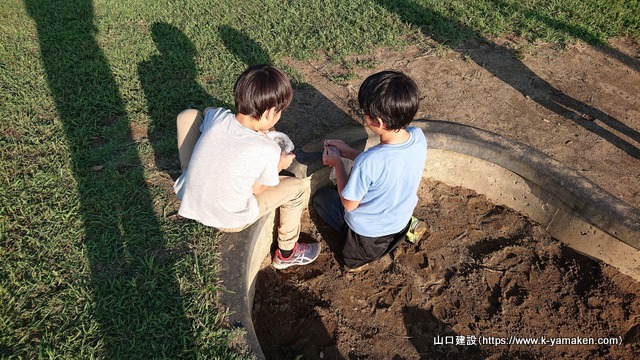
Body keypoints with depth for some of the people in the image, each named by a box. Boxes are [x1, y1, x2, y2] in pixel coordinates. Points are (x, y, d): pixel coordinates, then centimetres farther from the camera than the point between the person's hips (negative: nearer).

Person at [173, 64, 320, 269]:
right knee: (298, 187, 8)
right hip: (228, 221, -4)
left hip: (187, 200, 4)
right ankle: (286, 254, 25)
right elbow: (257, 190, -11)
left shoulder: (217, 117, -16)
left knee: (189, 115, 10)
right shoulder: (267, 151, -27)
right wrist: (279, 165, 5)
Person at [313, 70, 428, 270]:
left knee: (321, 197, 20)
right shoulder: (418, 137, -20)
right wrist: (349, 152, -1)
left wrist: (337, 162, -10)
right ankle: (407, 225, 15)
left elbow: (349, 204, -20)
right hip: (401, 220, 5)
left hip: (367, 235, -5)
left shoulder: (367, 163, -39)